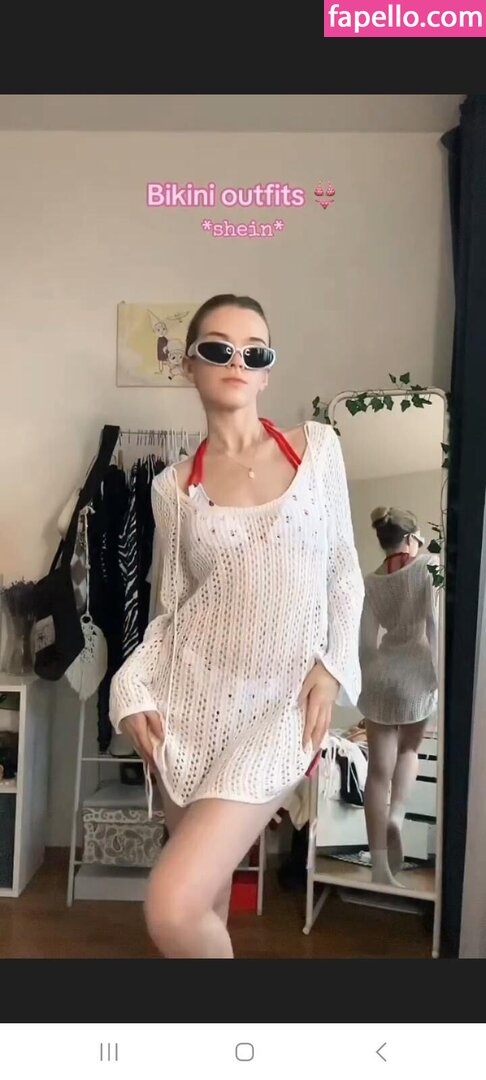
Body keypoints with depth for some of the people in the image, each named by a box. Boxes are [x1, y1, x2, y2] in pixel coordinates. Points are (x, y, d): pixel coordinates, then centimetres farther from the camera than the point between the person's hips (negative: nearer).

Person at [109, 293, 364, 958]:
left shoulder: (318, 447, 2)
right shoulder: (174, 487, 4)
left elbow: (345, 571, 7)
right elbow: (173, 607, 8)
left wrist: (333, 666, -5)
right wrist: (131, 684, -7)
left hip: (280, 703, -2)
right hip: (191, 694, 2)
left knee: (172, 909, -14)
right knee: (205, 894, 15)